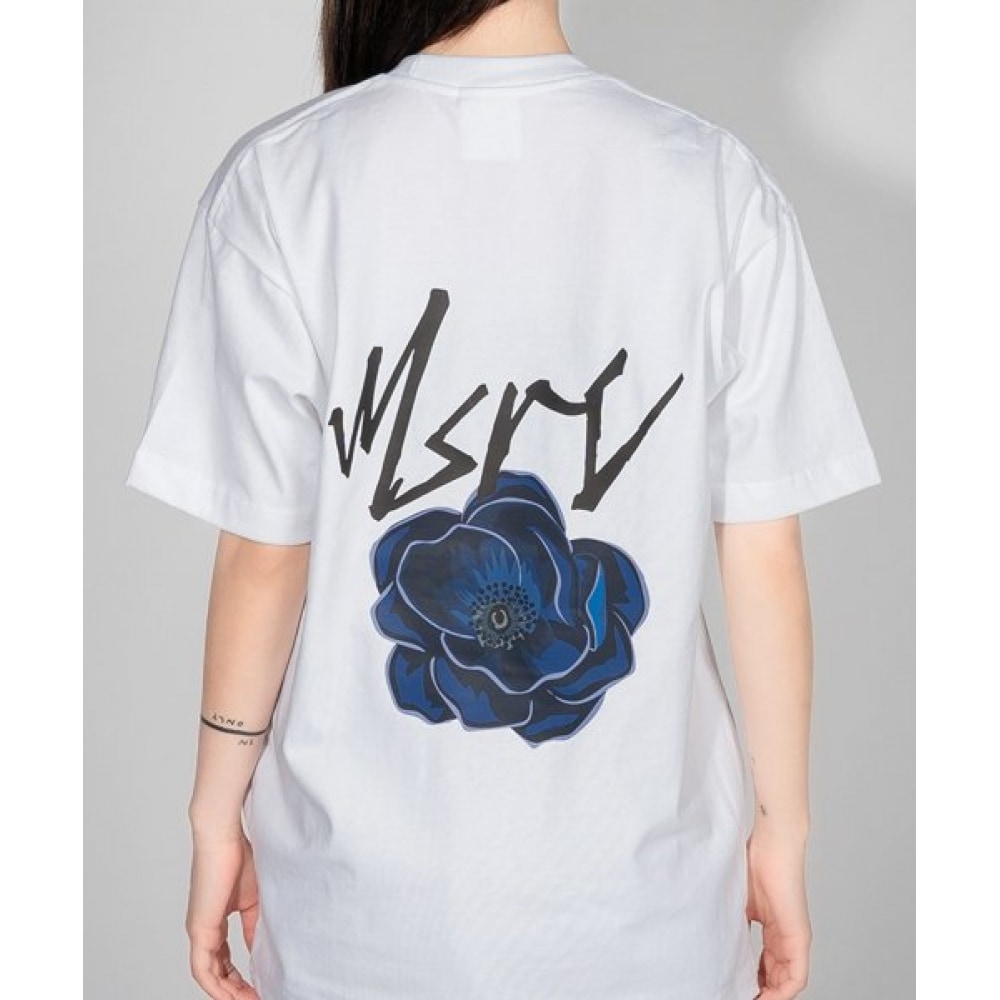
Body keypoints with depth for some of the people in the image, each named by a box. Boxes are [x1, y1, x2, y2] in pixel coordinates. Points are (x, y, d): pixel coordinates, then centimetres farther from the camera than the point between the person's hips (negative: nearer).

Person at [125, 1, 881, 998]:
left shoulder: (280, 180, -14)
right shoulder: (718, 183, -10)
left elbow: (265, 558, -10)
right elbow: (766, 559, -7)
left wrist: (217, 815, 4)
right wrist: (781, 826, 6)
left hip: (367, 881, 0)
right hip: (638, 875, 1)